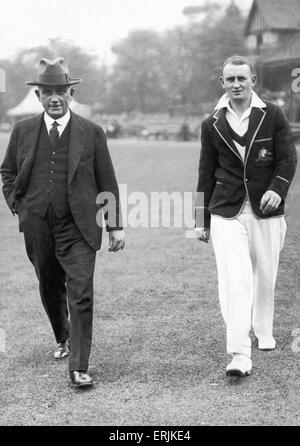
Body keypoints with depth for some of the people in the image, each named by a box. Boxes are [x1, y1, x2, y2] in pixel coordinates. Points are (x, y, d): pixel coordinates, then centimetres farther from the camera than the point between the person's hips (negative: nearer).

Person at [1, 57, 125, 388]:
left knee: (81, 295, -11)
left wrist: (114, 226, -1)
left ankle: (79, 368, -7)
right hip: (37, 227, 3)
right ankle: (63, 339, 45)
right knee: (50, 290, 18)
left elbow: (107, 183, 2)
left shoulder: (91, 133, -1)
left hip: (78, 228, -3)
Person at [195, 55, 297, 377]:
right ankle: (240, 356, -14)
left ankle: (263, 332, 39)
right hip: (226, 213, 0)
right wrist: (201, 220, 10)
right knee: (233, 280, -12)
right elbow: (206, 174, 10)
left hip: (265, 210, 1)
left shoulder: (273, 116, 2)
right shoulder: (212, 124, 6)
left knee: (265, 277, 12)